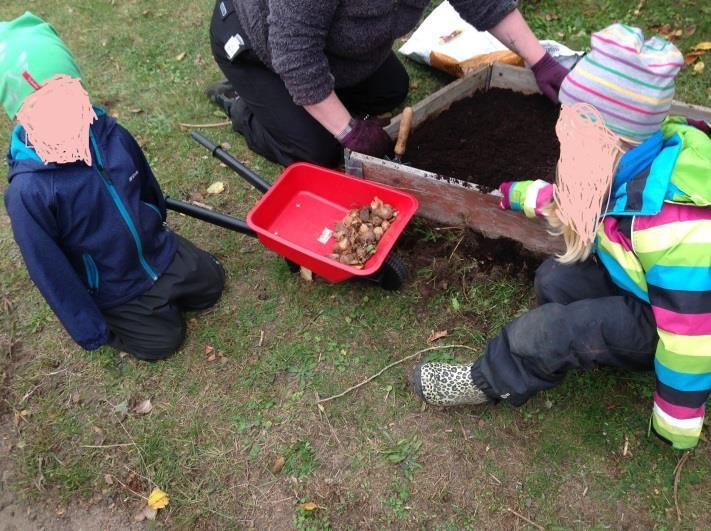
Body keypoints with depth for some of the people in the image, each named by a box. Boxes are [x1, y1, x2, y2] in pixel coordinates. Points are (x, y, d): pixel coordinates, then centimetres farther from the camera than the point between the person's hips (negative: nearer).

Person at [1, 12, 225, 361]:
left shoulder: (109, 133, -17)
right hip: (113, 291, -5)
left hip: (159, 252, 5)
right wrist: (91, 331, -13)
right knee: (164, 339, 4)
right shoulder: (29, 190, -32)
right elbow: (49, 272, -22)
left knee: (212, 284, 16)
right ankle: (122, 316, 27)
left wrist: (159, 226, 23)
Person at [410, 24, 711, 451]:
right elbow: (575, 199, 7)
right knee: (556, 279, -4)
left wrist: (675, 421, -19)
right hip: (648, 288, 8)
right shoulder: (642, 154, -13)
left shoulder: (671, 222, -39)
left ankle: (490, 382, 7)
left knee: (557, 328, -19)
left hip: (665, 324, -8)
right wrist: (516, 195, 21)